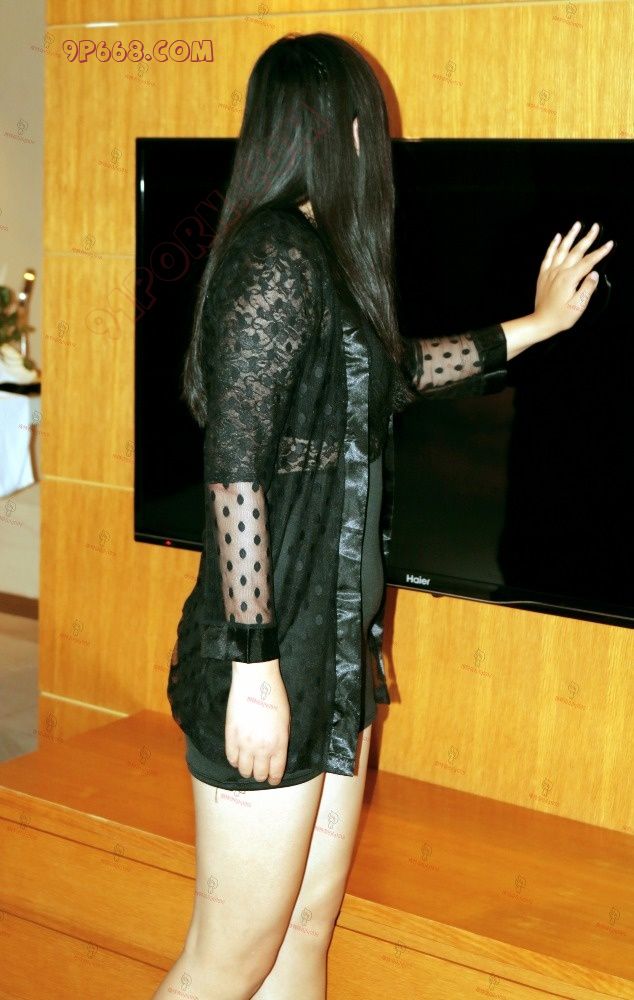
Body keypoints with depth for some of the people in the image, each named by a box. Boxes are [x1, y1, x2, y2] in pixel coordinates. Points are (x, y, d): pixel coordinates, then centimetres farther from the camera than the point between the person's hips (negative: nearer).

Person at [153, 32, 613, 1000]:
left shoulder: (317, 256, 12)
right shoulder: (277, 255, -16)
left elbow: (391, 371, 29)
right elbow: (236, 466, -21)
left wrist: (535, 324, 38)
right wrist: (254, 667, -21)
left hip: (334, 646, 9)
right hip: (274, 663, -9)